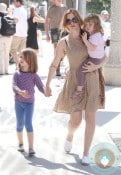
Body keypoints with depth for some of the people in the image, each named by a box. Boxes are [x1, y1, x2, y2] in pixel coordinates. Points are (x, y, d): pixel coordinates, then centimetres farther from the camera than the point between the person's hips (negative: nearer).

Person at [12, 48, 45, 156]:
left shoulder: (34, 76, -6)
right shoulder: (17, 74, -3)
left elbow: (41, 87, -11)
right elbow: (14, 86, -15)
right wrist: (20, 92, -35)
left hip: (29, 103, -2)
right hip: (18, 102, 2)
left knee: (28, 124, -9)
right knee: (20, 124, 10)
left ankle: (31, 147, -5)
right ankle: (20, 144, 30)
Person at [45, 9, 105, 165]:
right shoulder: (63, 42, -2)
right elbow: (54, 65, 2)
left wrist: (96, 66, -13)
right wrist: (47, 84, -3)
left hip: (92, 81, 2)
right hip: (75, 82, -1)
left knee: (90, 118, 3)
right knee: (75, 120, 0)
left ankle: (86, 154, 14)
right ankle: (69, 137, 37)